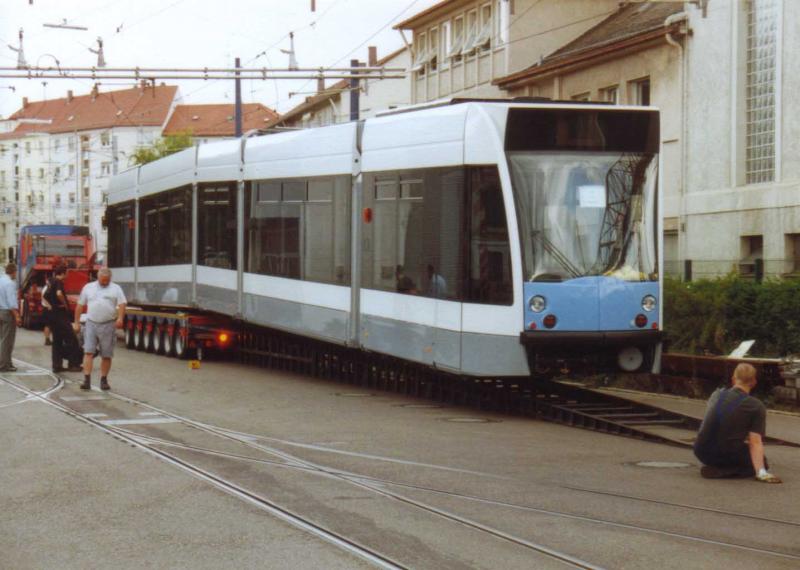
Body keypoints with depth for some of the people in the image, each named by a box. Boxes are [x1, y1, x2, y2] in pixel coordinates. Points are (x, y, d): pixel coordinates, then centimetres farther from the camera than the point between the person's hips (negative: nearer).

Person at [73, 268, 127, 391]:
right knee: (88, 352, -9)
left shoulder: (116, 289, 6)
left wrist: (120, 318, -23)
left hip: (108, 325, -1)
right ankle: (87, 380, -11)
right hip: (91, 324, 1)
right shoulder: (88, 287, 10)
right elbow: (80, 305, 14)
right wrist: (76, 322, 11)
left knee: (106, 355, 4)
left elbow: (122, 304, -6)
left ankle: (104, 380, 15)